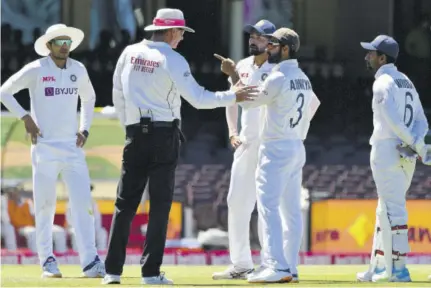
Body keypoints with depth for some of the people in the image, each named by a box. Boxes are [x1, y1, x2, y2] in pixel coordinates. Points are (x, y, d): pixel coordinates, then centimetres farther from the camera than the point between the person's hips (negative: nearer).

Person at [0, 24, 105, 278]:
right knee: (45, 205, 0)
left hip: (73, 146, 3)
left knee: (83, 202, -6)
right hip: (45, 147, -3)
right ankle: (47, 261, 8)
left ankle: (90, 261, -9)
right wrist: (25, 117, -7)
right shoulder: (35, 70, -6)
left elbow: (89, 98, 25)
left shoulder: (78, 70, 7)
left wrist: (85, 129, 15)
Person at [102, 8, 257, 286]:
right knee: (160, 204, 1)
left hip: (135, 135, 4)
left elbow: (118, 95, 12)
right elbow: (198, 98, -12)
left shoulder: (130, 53, 7)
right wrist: (232, 97, -3)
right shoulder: (173, 60, -8)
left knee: (126, 202, 5)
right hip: (164, 135, -4)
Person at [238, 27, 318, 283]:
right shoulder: (304, 80, 12)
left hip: (276, 149, -9)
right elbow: (310, 111, 21)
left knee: (269, 207, -12)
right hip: (298, 148, 9)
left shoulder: (277, 79, -15)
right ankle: (290, 267, 10)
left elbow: (247, 102, -10)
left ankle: (276, 266, -21)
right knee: (291, 210, 10)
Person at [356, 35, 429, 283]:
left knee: (393, 209, -7)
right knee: (386, 210, 14)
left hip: (386, 150, -9)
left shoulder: (383, 83, -9)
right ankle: (378, 267, 17)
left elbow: (393, 119, -21)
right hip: (406, 156, 9)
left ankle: (399, 269, -9)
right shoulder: (407, 83, 18)